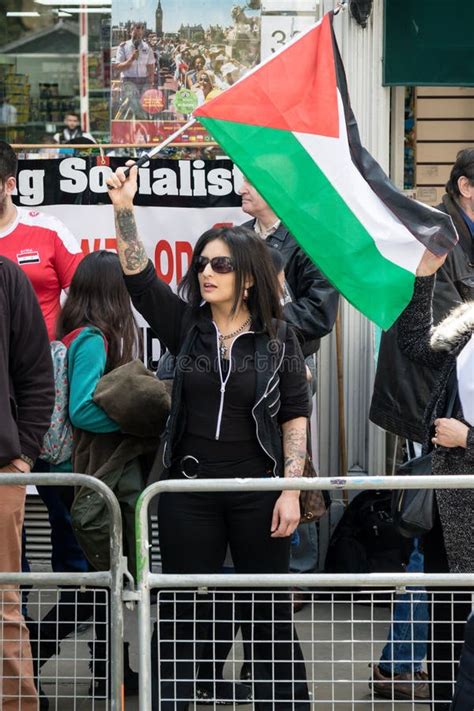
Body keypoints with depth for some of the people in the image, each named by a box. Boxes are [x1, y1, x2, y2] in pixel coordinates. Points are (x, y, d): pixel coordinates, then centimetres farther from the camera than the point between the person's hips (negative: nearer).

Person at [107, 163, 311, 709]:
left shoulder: (278, 339, -1)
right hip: (189, 488, 2)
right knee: (181, 613, 7)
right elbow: (138, 276, -8)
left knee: (269, 613, 6)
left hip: (258, 490, -2)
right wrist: (124, 210, -20)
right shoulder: (186, 326, 3)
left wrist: (291, 489, -7)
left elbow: (295, 417, -1)